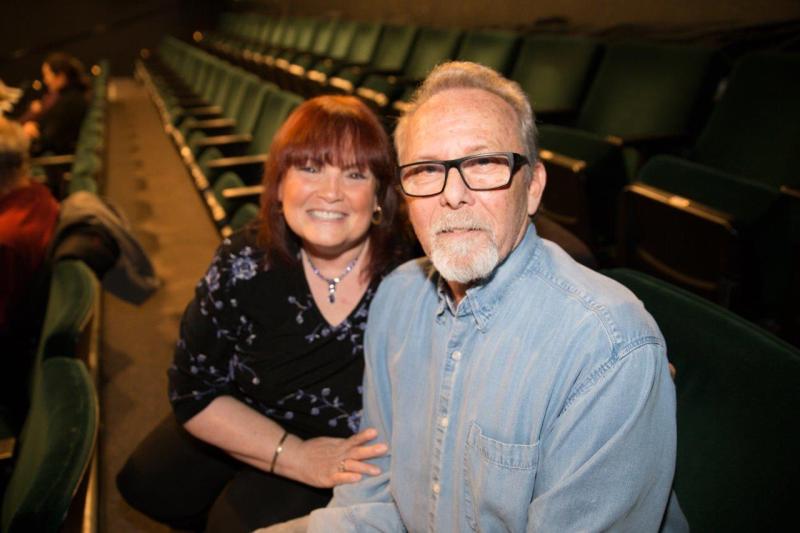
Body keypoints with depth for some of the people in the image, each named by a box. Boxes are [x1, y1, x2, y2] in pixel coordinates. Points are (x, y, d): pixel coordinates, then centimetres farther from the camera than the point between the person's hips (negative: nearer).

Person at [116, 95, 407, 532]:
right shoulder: (244, 264, -19)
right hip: (243, 427, 4)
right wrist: (294, 456, -23)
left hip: (352, 463, -3)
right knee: (147, 484, 8)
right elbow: (195, 393, -12)